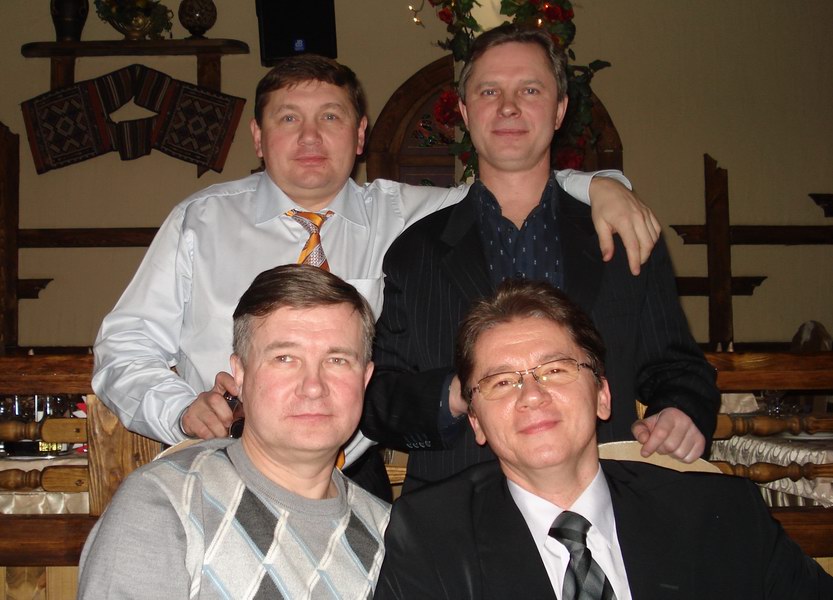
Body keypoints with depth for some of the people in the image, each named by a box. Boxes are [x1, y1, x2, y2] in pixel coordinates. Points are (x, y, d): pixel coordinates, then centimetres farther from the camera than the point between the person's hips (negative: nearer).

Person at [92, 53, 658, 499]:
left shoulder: (397, 216, 6)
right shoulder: (201, 222, 4)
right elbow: (124, 349, 4)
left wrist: (598, 185, -8)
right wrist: (181, 409, -14)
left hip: (356, 488, 2)